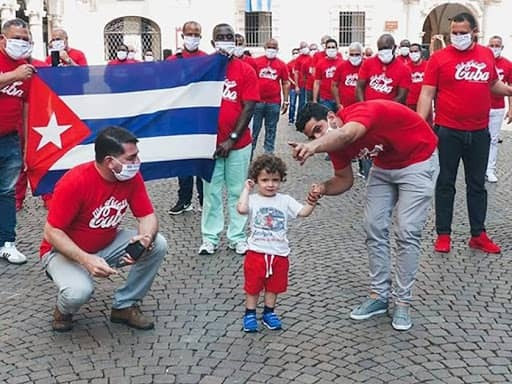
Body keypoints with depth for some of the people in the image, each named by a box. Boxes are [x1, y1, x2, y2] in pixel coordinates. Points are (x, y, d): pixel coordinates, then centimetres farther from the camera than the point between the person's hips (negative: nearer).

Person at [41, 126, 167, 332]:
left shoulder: (132, 176, -14)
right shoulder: (75, 182, -29)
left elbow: (148, 216, -8)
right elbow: (52, 232, -24)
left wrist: (146, 238, -32)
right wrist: (86, 260, -37)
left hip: (107, 244, 6)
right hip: (64, 250, -5)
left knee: (158, 245, -15)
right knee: (79, 292, -35)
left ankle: (124, 306, 2)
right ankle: (64, 310, 5)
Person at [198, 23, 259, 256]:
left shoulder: (246, 70, -1)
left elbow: (249, 108, -5)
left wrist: (232, 139, -10)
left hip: (238, 143, 0)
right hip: (210, 142, 0)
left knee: (237, 191, 7)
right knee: (211, 191, 6)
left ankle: (237, 237, 16)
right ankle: (210, 238, 14)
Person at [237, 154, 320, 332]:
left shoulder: (285, 201, 2)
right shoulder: (253, 200, -7)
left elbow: (303, 212, -8)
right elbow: (241, 209, -27)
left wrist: (312, 202, -26)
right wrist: (246, 189, -17)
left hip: (279, 253, 3)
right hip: (257, 252, -3)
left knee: (274, 286, 16)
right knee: (253, 285, 9)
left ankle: (269, 313, 33)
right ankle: (250, 314, 24)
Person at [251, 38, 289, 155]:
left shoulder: (282, 65, 4)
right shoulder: (256, 62, 2)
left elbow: (285, 83, 8)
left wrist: (286, 101, 4)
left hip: (274, 103, 1)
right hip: (257, 102, -1)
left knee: (271, 130, 8)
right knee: (254, 129, 5)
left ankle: (269, 153, 16)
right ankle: (249, 152, 12)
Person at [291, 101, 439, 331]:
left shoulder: (363, 111, -34)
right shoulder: (335, 144, -11)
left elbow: (346, 134, -58)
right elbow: (345, 179, 2)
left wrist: (313, 147, -77)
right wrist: (324, 188, -21)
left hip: (418, 162, -7)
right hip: (384, 165, 7)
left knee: (407, 232, -10)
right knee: (374, 227, 1)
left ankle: (403, 302, 2)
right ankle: (379, 295, 12)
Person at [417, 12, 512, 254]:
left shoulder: (487, 55, 6)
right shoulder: (439, 58, -6)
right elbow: (427, 93, -8)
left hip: (479, 132, 4)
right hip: (449, 132, -4)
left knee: (477, 184, 11)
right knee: (446, 183, 6)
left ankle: (478, 235, 21)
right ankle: (443, 234, 15)